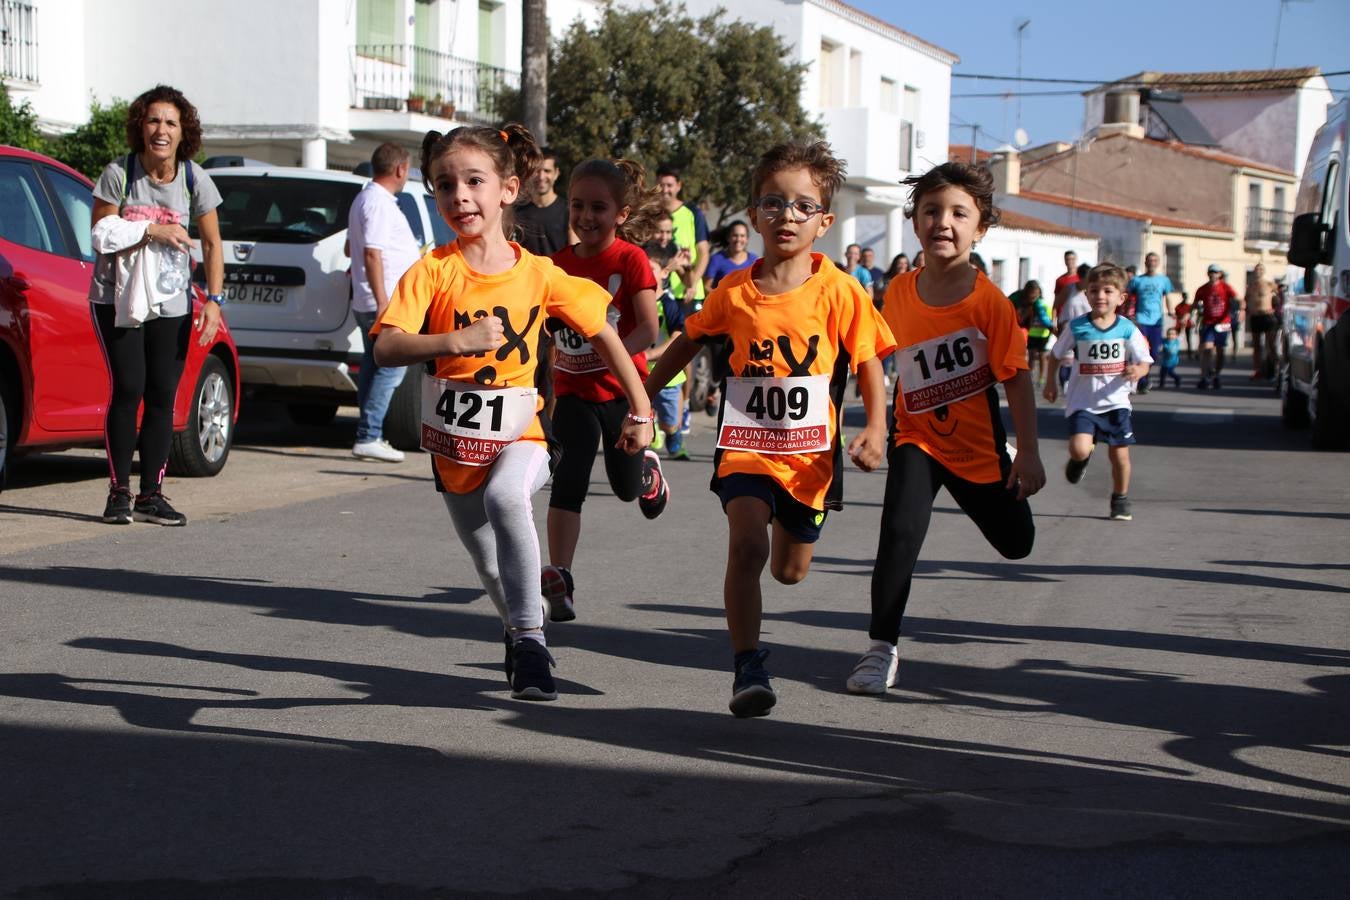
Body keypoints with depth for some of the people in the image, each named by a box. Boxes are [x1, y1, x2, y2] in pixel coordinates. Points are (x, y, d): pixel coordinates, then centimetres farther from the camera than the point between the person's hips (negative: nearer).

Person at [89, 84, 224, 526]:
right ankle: (119, 492, -3)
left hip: (171, 302, 3)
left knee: (162, 395, 1)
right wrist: (152, 230, -18)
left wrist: (214, 300, -6)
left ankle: (151, 495, 8)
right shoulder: (119, 173, -9)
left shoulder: (194, 179, -3)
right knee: (128, 387, -10)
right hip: (117, 298, -2)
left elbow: (212, 244, 3)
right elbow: (101, 234, -8)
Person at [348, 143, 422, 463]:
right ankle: (368, 437, -14)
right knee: (391, 367, -10)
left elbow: (352, 248, 29)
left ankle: (369, 436, 13)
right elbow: (372, 254, -21)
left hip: (367, 304, 11)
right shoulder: (380, 203, -14)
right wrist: (383, 302, -24)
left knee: (374, 367, 11)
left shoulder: (364, 199, 19)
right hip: (386, 302, -11)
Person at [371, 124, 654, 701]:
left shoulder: (539, 275, -8)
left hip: (519, 436, -2)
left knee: (505, 497, -36)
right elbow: (386, 350, -23)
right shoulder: (433, 272, -11)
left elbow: (602, 335, 4)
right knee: (492, 570, 17)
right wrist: (455, 341, -38)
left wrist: (641, 409, 3)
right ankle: (521, 622, 51)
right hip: (453, 444, 2)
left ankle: (530, 638, -25)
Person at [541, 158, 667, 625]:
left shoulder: (630, 259, -12)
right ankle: (558, 581, -11)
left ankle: (647, 468, 51)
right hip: (573, 392, 2)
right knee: (567, 483, -11)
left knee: (626, 487, 14)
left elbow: (648, 330, -20)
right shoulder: (559, 262, 1)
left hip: (621, 390, -2)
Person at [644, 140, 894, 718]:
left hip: (811, 454, 1)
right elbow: (689, 340, 14)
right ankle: (747, 667, -15)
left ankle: (788, 521, 55)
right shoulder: (734, 292, -3)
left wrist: (875, 431, -17)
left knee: (790, 571, 16)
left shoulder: (838, 291, -8)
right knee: (747, 545, -25)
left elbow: (869, 365, -3)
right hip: (745, 448, 0)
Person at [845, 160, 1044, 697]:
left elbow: (1016, 378, -14)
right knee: (901, 530, -22)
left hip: (979, 445, 0)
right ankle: (881, 647, -10)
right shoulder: (899, 293, -9)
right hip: (917, 439, 0)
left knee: (1016, 543, 15)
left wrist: (1028, 454, -16)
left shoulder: (989, 301, -18)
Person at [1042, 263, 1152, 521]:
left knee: (1120, 454, 4)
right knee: (1079, 448, -20)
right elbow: (1056, 354, 10)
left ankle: (1121, 499, 28)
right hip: (1082, 402, -1)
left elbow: (1144, 362, -3)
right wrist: (1051, 382, 10)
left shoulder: (1128, 329, -5)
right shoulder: (1077, 327, -5)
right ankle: (1081, 458, 19)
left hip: (1115, 402, 1)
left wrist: (1137, 371, -25)